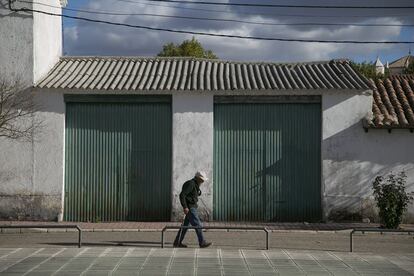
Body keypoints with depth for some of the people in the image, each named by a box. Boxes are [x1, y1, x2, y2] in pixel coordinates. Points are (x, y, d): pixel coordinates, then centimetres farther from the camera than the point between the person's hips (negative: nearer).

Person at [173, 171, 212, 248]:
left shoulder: (195, 184, 14)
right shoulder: (190, 184, -18)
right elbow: (182, 195, -23)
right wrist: (185, 207, -26)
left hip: (192, 207, 10)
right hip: (189, 208, -10)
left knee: (185, 225, 12)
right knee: (198, 225, -9)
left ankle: (177, 242, 16)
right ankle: (202, 243, -5)